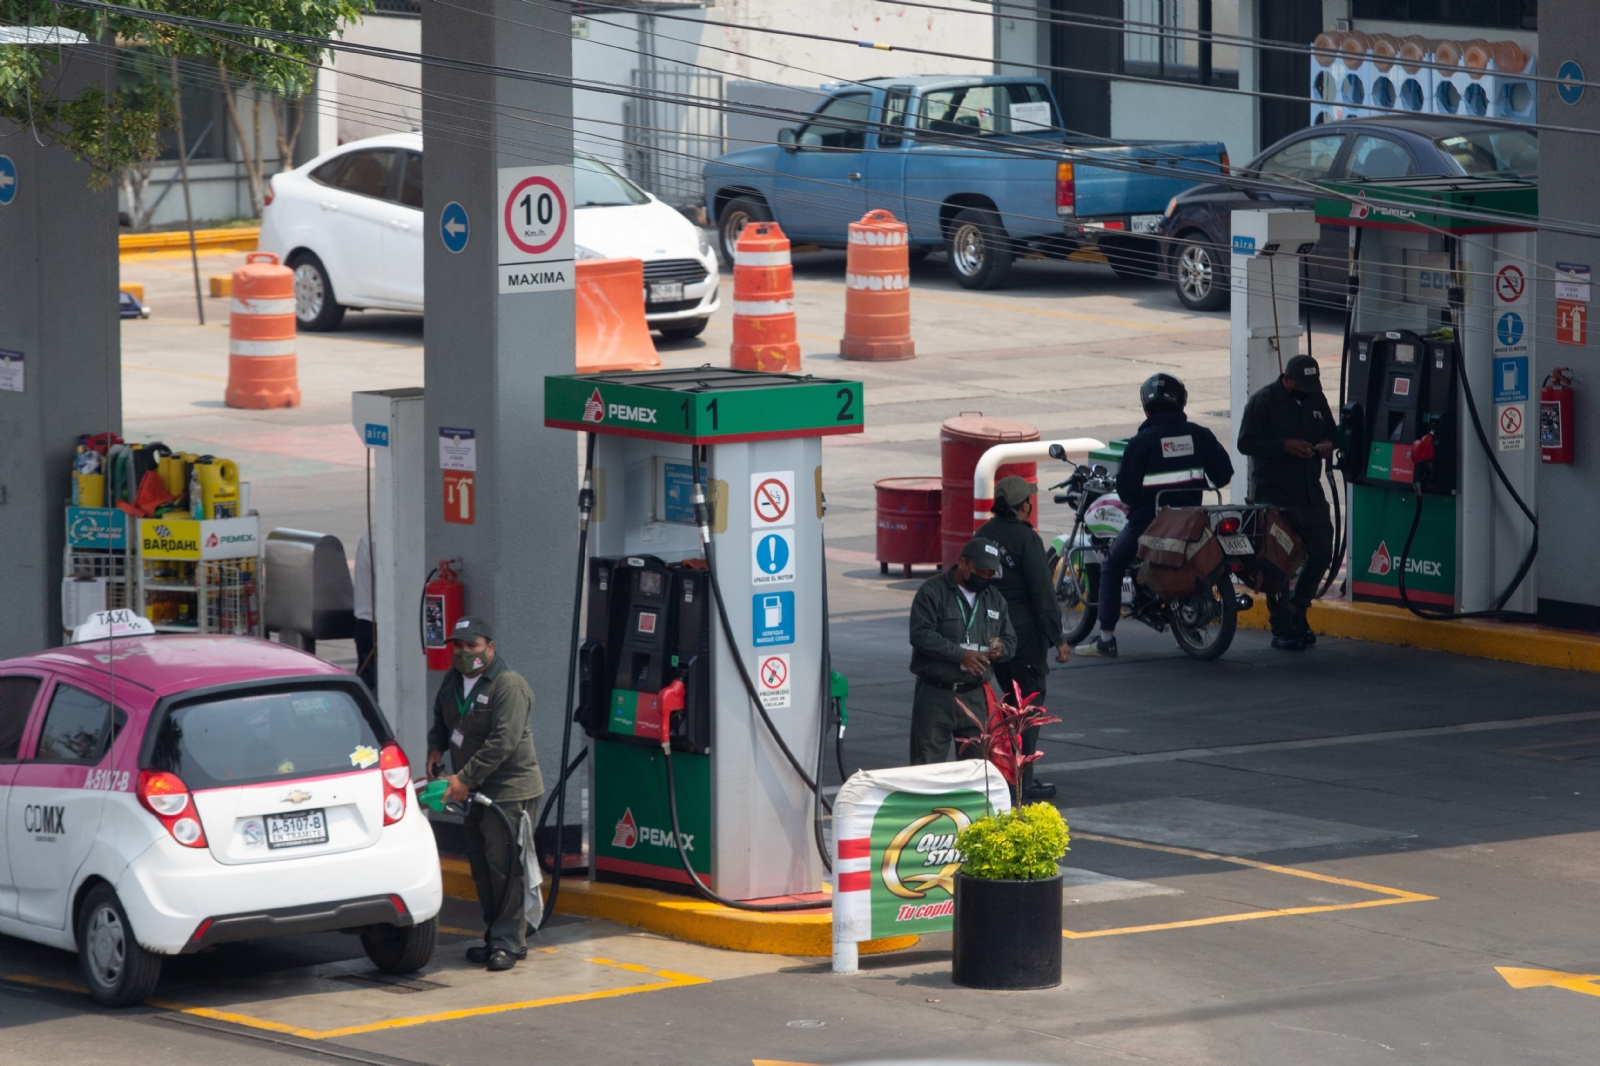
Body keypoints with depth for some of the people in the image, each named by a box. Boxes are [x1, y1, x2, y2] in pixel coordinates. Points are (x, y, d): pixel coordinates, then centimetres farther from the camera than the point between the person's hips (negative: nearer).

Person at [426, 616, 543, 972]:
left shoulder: (508, 686, -17)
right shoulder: (453, 680, 11)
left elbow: (503, 742, -24)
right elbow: (440, 719, 27)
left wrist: (465, 778, -24)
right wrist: (436, 749, 6)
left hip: (510, 792, -9)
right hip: (476, 794, 9)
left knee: (505, 868, -10)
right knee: (481, 866, 12)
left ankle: (508, 943, -7)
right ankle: (495, 938, 20)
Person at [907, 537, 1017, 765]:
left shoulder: (994, 598, 15)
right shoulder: (933, 591, -4)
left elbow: (1010, 641, 21)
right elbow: (921, 635, -15)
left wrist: (1001, 648, -5)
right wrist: (960, 654, -21)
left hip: (976, 698, 5)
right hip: (935, 695, -5)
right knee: (928, 764, -4)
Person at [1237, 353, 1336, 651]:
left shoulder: (1317, 400, 13)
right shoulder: (1263, 401, -6)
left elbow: (1330, 432, 25)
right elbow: (1246, 442, -11)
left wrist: (1328, 445, 0)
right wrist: (1285, 446, -21)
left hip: (1310, 492, 6)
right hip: (1274, 495, -6)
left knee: (1321, 554, 7)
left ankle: (1296, 611, 27)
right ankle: (1282, 629, 3)